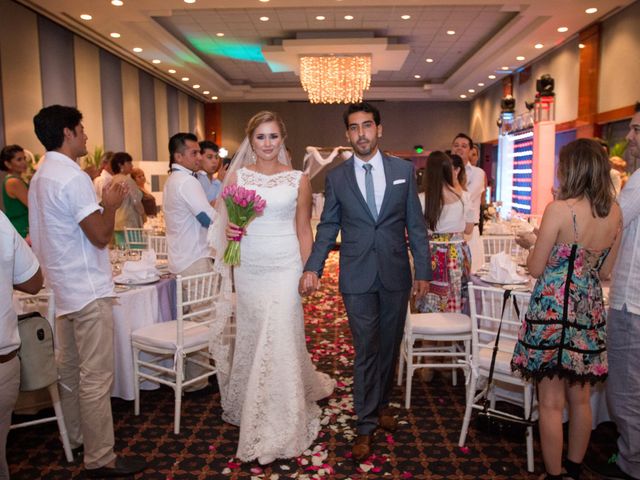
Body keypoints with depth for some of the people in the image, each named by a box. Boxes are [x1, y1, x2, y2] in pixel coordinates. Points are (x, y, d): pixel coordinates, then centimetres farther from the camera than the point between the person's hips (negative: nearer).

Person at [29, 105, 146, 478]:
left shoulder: (41, 176, 13)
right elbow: (101, 235, -20)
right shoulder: (73, 178, -18)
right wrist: (111, 204, -5)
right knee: (97, 377, -3)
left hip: (62, 287, 10)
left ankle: (76, 437, 35)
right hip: (88, 289, -10)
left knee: (70, 369, 19)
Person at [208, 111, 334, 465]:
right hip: (249, 267, 2)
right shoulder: (237, 176, 5)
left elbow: (304, 230, 3)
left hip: (285, 266, -2)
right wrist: (230, 231, -12)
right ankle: (251, 409, 36)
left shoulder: (298, 180, 0)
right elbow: (228, 222, 11)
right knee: (251, 338, 11)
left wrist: (309, 273, -1)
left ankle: (280, 427, 11)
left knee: (280, 340, -4)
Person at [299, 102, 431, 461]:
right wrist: (313, 268, -7)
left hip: (396, 274, 2)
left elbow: (416, 224, 4)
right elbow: (328, 226, 4)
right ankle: (366, 425, 16)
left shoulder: (404, 170, 3)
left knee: (390, 346, 15)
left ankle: (382, 403, 38)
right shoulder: (336, 177, 2)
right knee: (366, 350, 3)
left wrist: (423, 271, 2)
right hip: (357, 277, -1)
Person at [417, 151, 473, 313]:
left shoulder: (422, 199, -10)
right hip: (458, 254, 2)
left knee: (431, 308, 7)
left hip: (433, 255, -2)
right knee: (456, 308, 12)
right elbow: (468, 229, 8)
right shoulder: (463, 196, -2)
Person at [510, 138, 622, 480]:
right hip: (590, 311, 7)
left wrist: (537, 245, 7)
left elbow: (535, 269, -11)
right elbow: (605, 271, 10)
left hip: (554, 311, -6)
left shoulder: (559, 209, -17)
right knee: (580, 399, 19)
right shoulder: (614, 212, 2)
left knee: (551, 403, 6)